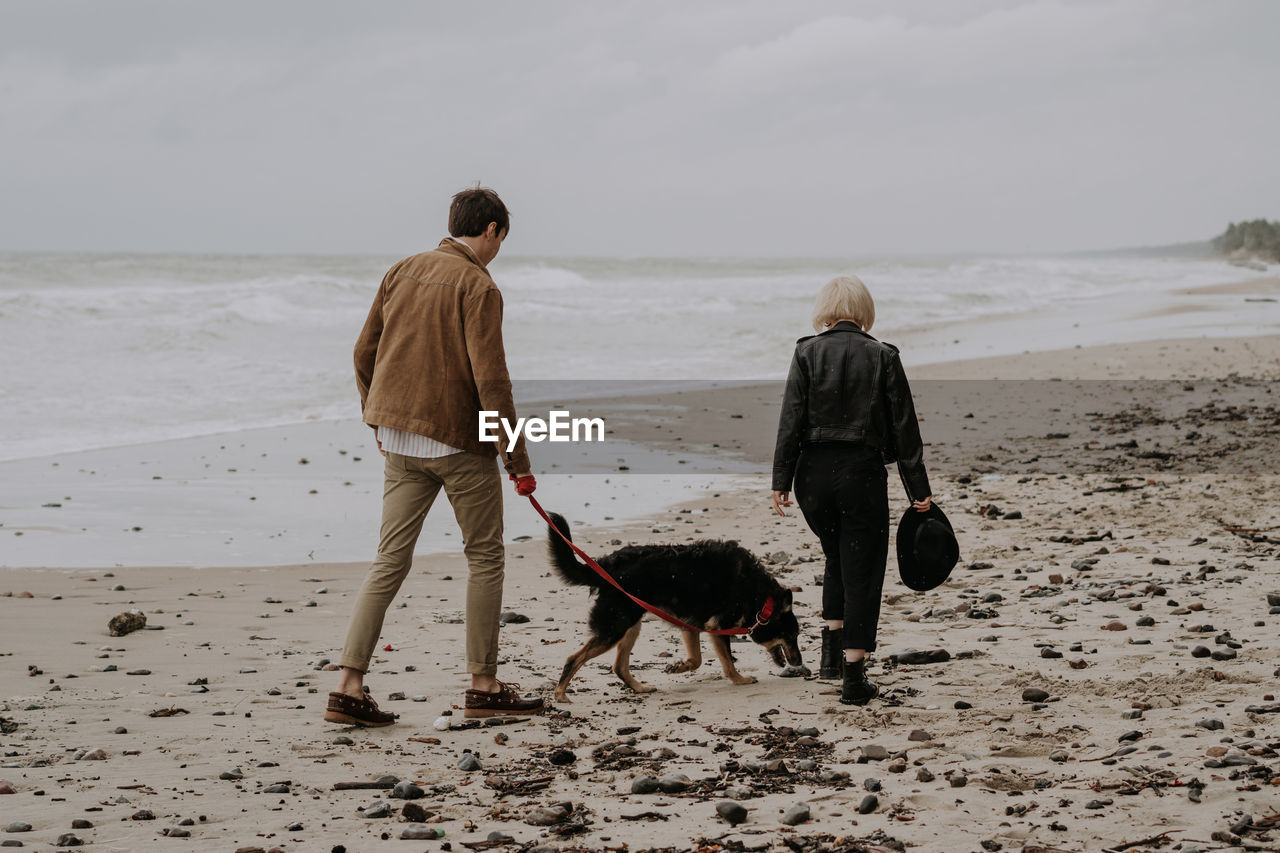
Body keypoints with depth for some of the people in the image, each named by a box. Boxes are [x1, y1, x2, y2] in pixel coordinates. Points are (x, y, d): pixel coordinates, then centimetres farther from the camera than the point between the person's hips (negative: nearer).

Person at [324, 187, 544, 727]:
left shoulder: (402, 272, 9)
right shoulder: (477, 286, -11)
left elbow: (365, 353, 14)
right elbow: (490, 378, -17)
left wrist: (378, 419, 26)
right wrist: (517, 456, -12)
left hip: (400, 439, 6)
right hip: (459, 440, -6)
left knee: (390, 561, 7)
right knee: (484, 557, 8)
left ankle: (349, 687, 0)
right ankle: (484, 687, 11)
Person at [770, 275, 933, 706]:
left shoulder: (807, 353, -1)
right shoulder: (882, 356, -1)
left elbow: (791, 420, -5)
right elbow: (904, 427, 1)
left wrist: (781, 480, -1)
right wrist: (918, 489, 5)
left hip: (813, 474, 2)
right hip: (863, 472, -2)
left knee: (837, 556, 24)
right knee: (861, 570, 4)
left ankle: (832, 651, 23)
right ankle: (854, 675, 1)